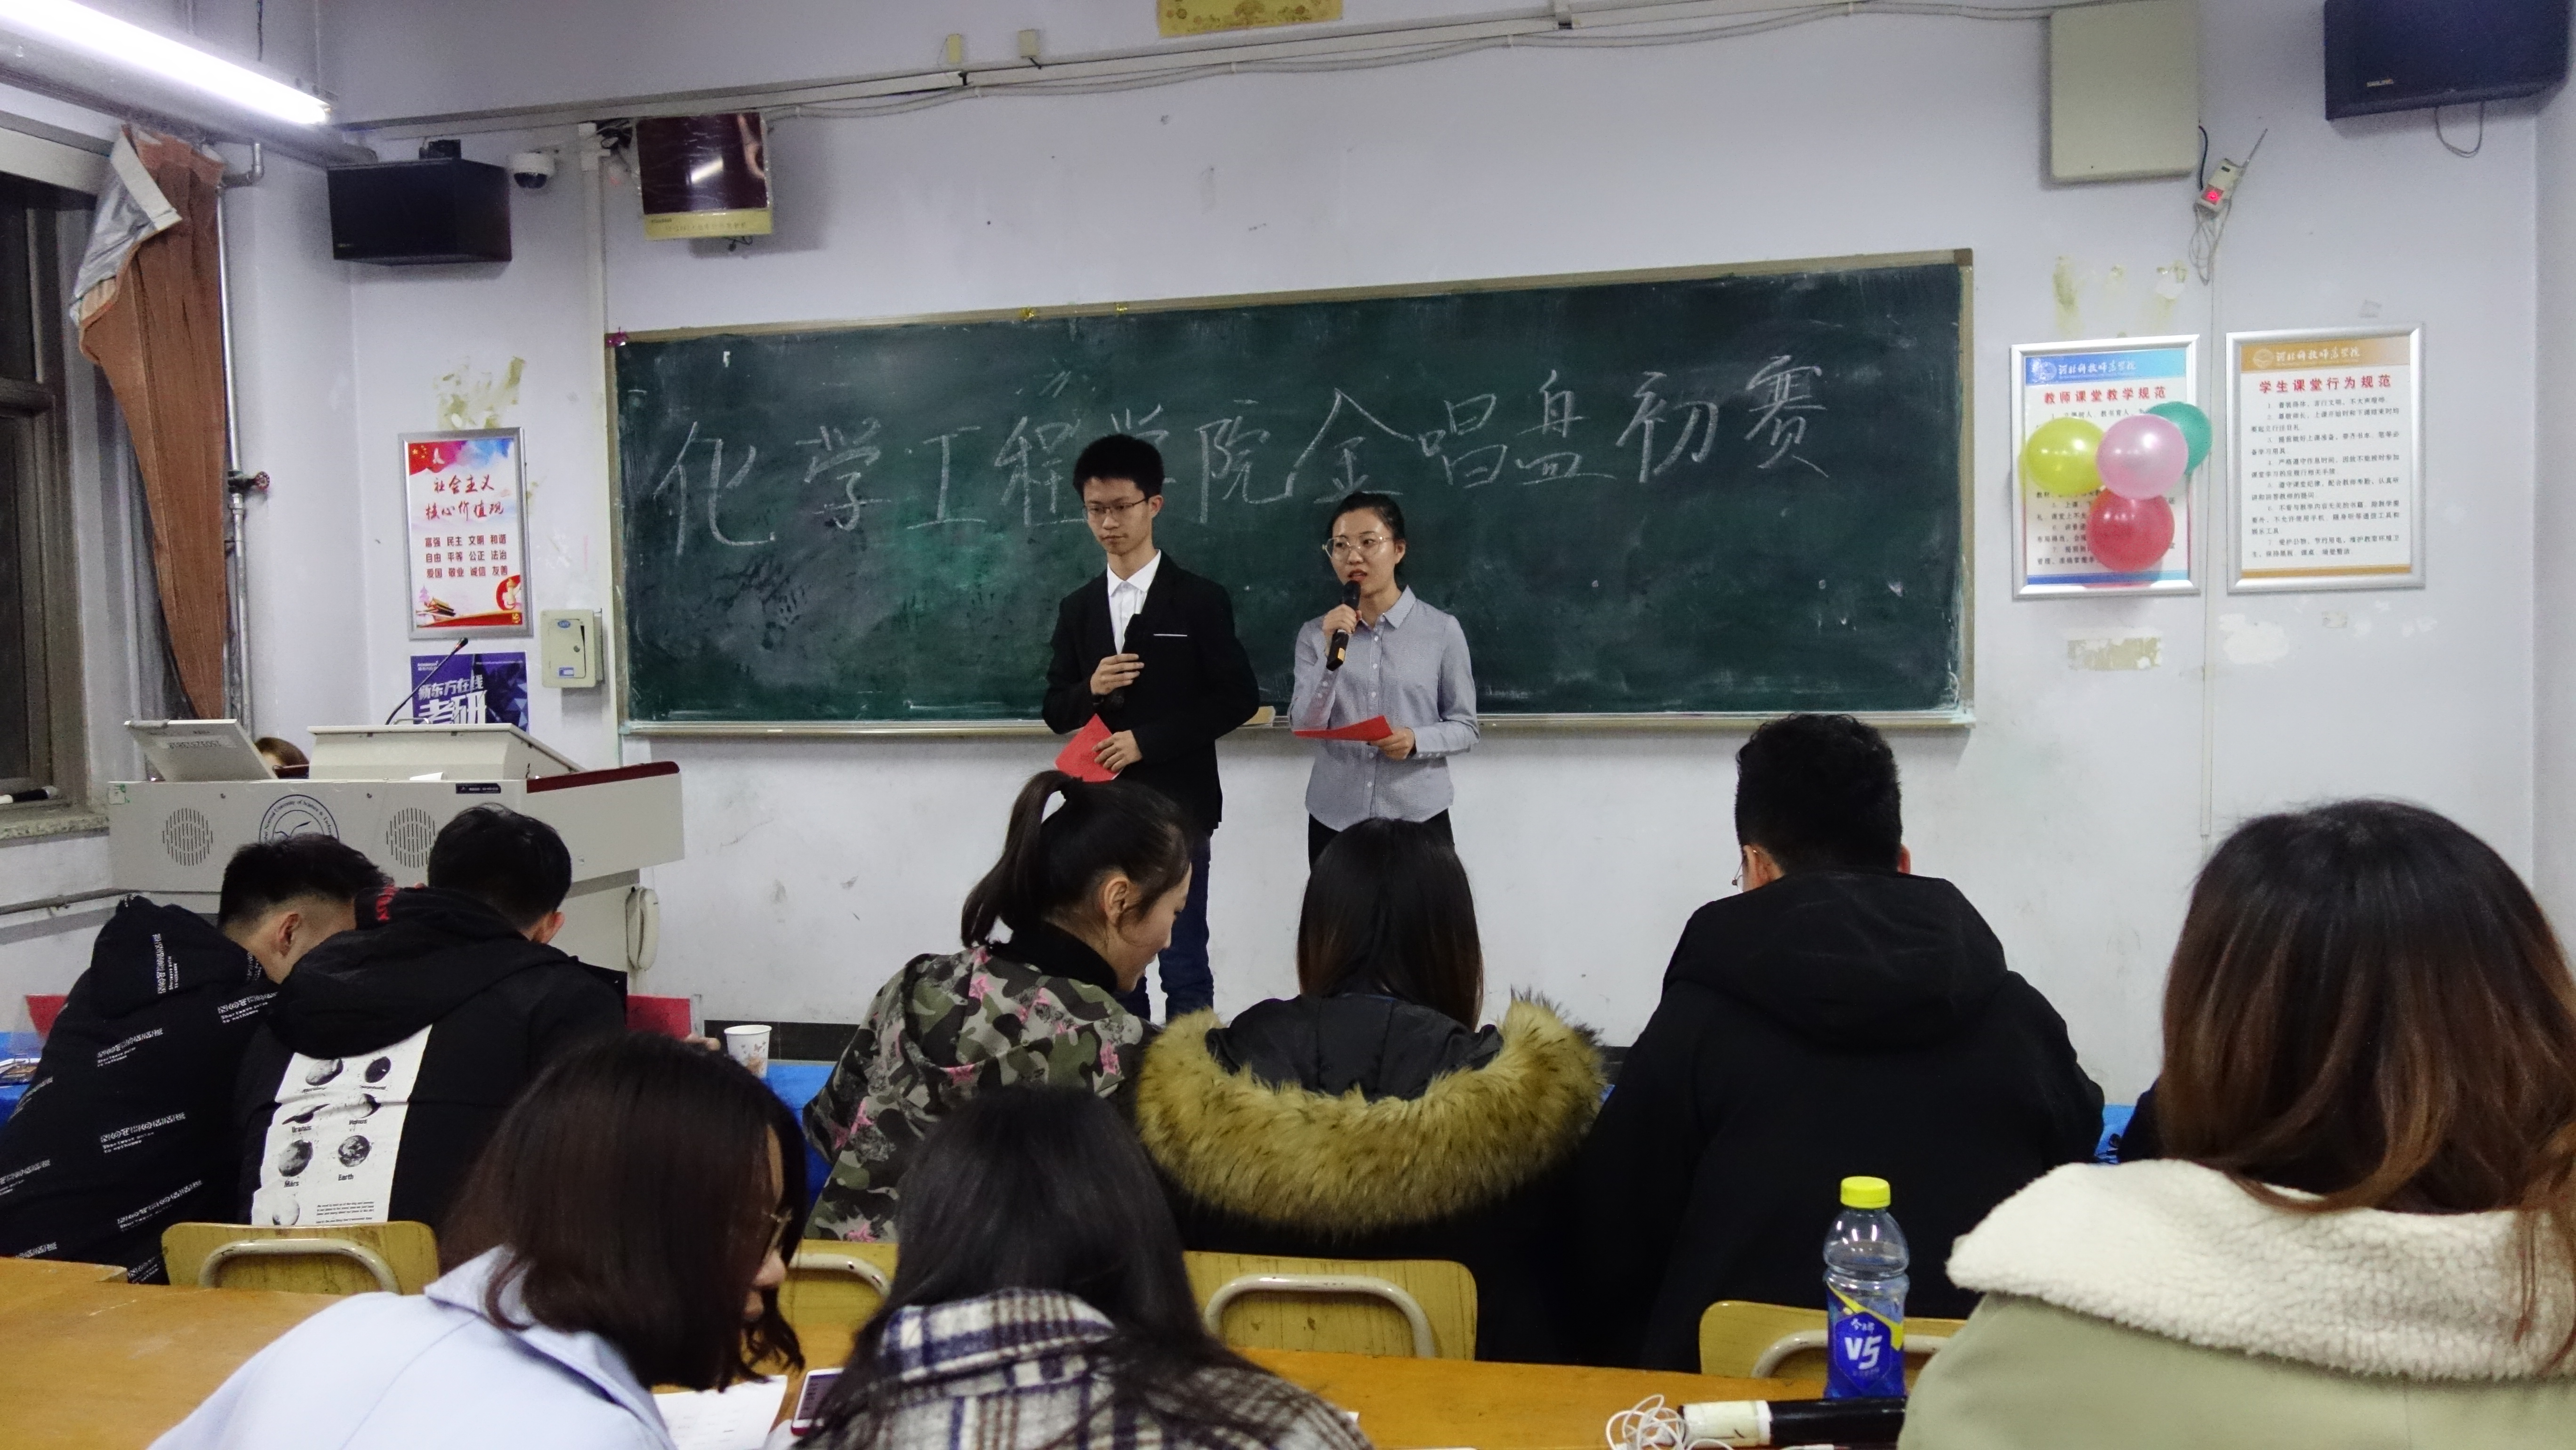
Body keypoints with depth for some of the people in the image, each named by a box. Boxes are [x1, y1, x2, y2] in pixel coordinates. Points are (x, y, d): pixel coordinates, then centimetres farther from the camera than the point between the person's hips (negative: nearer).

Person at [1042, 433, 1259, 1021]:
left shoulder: (1199, 600, -2)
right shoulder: (1077, 608, 11)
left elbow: (1238, 697, -7)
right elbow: (1056, 713, 12)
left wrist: (1147, 740, -14)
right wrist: (1090, 691, -11)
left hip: (1175, 812, -4)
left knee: (1183, 968, -1)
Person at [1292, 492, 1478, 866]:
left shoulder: (1442, 630, -4)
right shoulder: (1315, 634, 2)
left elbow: (1465, 728, 0)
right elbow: (1306, 726, -5)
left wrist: (1416, 740, -18)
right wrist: (1331, 653, -15)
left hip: (1418, 819, -2)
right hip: (1334, 820, 2)